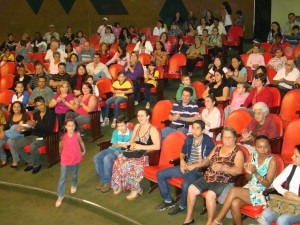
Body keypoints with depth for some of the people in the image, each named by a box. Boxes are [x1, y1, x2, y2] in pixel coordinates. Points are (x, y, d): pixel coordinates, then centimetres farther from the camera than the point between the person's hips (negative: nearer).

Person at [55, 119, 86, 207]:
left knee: (74, 174, 23)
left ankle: (73, 185, 53)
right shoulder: (63, 136, -15)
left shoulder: (77, 134, -11)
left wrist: (84, 151, 17)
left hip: (75, 158, 2)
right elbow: (61, 147, -1)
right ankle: (60, 196, 6)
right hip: (65, 159, -2)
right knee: (63, 178, -2)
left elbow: (81, 142, 6)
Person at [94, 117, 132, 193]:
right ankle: (102, 180, -6)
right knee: (96, 158, -16)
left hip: (121, 152, -6)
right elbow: (114, 145, 0)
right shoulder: (115, 132, 6)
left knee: (107, 158, -33)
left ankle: (108, 182, -20)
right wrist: (121, 145, -22)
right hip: (112, 149, 6)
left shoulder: (131, 134, -6)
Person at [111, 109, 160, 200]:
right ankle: (119, 185, -6)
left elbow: (157, 146, -17)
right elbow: (132, 140, 20)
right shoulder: (137, 126, 14)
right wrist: (132, 144, -5)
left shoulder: (152, 129, -8)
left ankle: (136, 189, -13)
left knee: (128, 164, -30)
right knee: (118, 161, -20)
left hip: (147, 156, -7)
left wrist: (141, 147, -20)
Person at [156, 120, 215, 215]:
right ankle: (168, 200, 12)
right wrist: (182, 161, -1)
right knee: (160, 174, -1)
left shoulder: (208, 142, -12)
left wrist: (194, 166, -17)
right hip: (186, 166, 7)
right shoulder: (189, 139, 7)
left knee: (186, 184, -37)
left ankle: (181, 205, -5)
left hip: (198, 170, -7)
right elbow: (182, 152, 21)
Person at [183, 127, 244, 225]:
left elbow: (238, 170, -17)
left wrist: (222, 168, -31)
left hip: (223, 182, -6)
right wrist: (204, 162, -8)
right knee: (191, 189, -10)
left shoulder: (238, 152, -5)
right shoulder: (217, 147, 13)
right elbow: (208, 160, 17)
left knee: (210, 194, -30)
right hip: (208, 178, 6)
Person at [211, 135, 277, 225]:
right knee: (234, 203, -29)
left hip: (263, 193, -5)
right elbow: (248, 179, 8)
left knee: (234, 191, -27)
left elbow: (267, 184, -14)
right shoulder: (252, 156, 3)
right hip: (250, 188, 5)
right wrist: (249, 172, -16)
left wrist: (255, 172, -28)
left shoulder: (272, 161, -12)